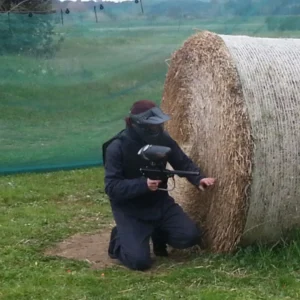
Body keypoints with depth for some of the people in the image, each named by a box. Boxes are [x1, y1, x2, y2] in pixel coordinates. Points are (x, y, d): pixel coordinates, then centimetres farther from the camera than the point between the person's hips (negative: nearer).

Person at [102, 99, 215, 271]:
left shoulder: (162, 138, -6)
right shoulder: (117, 148, -21)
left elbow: (183, 163, 5)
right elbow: (111, 187, -24)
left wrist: (199, 179, -15)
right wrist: (143, 184, -38)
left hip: (159, 202, 5)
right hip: (130, 208, -5)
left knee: (190, 236, -12)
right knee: (140, 261, -18)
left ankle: (158, 235, 18)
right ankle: (119, 239, 14)